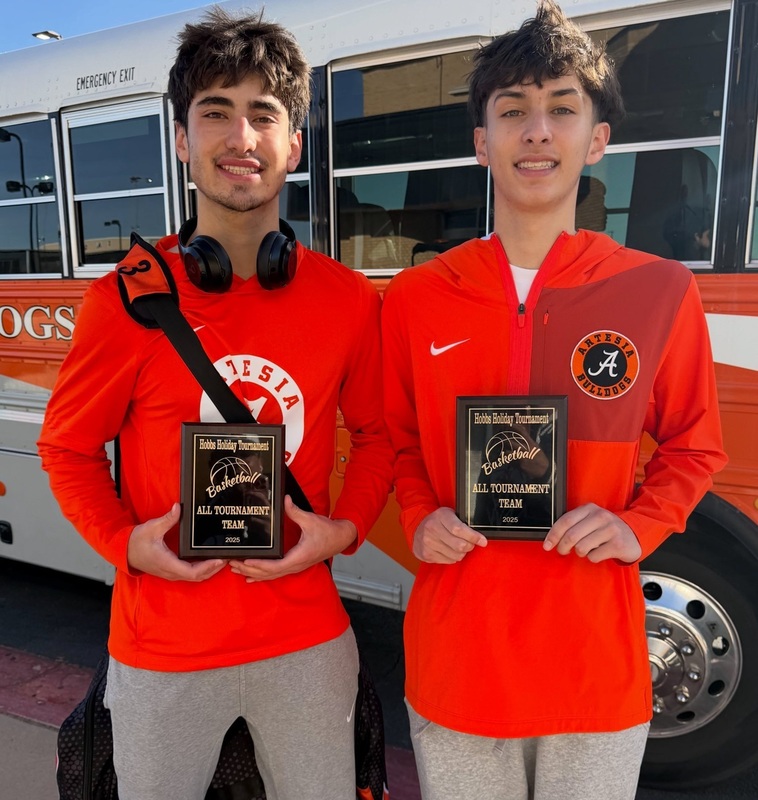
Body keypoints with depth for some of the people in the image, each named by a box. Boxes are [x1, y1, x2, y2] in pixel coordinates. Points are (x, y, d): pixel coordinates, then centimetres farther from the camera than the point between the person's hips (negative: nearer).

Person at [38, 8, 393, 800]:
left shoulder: (348, 300, -5)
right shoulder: (126, 300, -9)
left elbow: (375, 436, 6)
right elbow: (68, 448, 2)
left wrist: (344, 529, -9)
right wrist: (125, 542, -13)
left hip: (306, 641, 2)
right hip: (161, 650, 0)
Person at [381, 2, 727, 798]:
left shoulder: (660, 291, -4)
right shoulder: (414, 298, -2)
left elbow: (693, 448, 7)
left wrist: (638, 525, -10)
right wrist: (420, 519, -9)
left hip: (597, 667, 0)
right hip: (455, 663, 1)